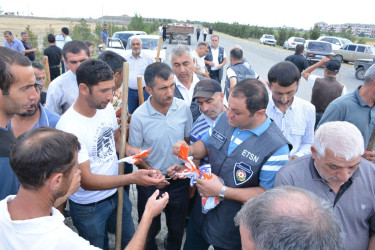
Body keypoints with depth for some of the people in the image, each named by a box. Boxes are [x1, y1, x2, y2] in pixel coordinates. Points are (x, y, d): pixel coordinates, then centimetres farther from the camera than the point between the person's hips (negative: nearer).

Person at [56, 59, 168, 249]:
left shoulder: (107, 108, -9)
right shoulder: (69, 127, -28)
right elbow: (86, 181, -26)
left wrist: (128, 149, -12)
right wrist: (133, 178, -37)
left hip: (117, 193, 6)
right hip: (89, 207, -5)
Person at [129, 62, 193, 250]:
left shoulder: (183, 108, -12)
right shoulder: (139, 116, -18)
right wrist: (150, 171, -20)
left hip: (179, 180, 2)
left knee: (177, 229, 21)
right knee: (150, 229, 19)